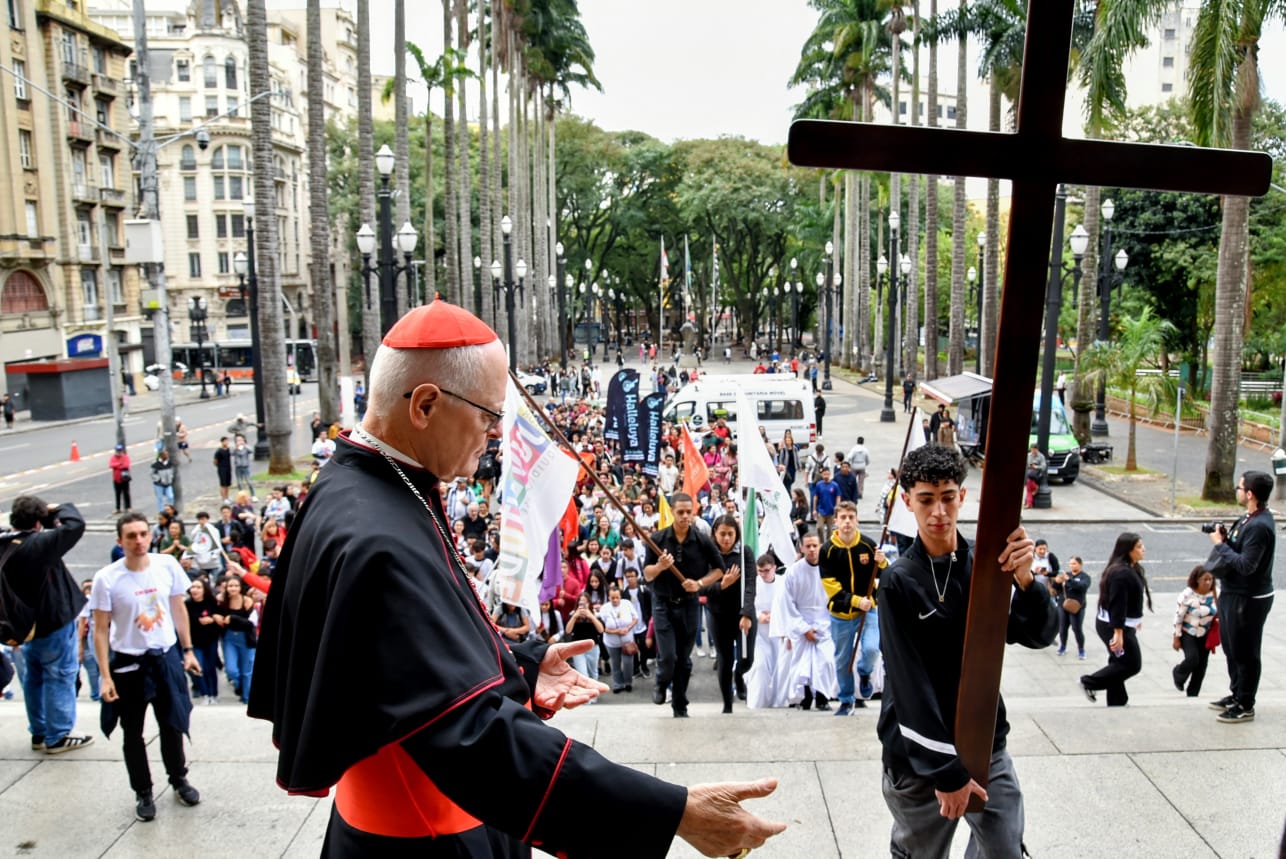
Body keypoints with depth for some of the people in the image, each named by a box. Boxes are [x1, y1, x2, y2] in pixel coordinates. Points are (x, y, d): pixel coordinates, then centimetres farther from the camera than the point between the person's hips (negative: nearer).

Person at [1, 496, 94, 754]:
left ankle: (39, 733, 30)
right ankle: (57, 737, 9)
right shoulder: (37, 544, -27)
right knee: (60, 678, 3)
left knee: (34, 678, 19)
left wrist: (50, 517, -3)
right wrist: (58, 509, -12)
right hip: (54, 622, -9)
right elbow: (75, 524, -29)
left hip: (27, 625, 9)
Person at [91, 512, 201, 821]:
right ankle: (143, 792, 29)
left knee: (173, 725, 15)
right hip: (128, 663, -2)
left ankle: (179, 780, 36)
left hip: (166, 656, 2)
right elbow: (101, 630, -9)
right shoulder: (107, 579, -16)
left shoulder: (167, 565, -9)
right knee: (133, 733, 12)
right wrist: (105, 676, -12)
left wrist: (188, 650, 5)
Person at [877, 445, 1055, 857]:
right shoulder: (899, 581, -12)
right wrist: (946, 770, -17)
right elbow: (910, 684, -15)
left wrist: (1024, 579, -28)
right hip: (919, 757, -3)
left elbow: (1039, 635, -9)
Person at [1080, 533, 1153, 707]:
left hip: (1123, 625, 10)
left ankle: (1117, 702, 24)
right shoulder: (1122, 573, -24)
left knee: (1119, 663, 15)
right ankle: (1090, 682, 4)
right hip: (1115, 627, -10)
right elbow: (1117, 604, -28)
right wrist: (1118, 633, -29)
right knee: (1132, 664, -3)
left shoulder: (1132, 569, 9)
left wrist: (1135, 620, 28)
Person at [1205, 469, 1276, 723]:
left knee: (1245, 654, 3)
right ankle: (1236, 695, 35)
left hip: (1249, 600, -10)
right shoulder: (1249, 518, 7)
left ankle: (1245, 706, 16)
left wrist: (1220, 545, -20)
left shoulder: (1260, 526, -25)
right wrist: (1225, 540, -3)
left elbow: (1245, 565, -28)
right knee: (1231, 648, 21)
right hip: (1234, 594, 10)